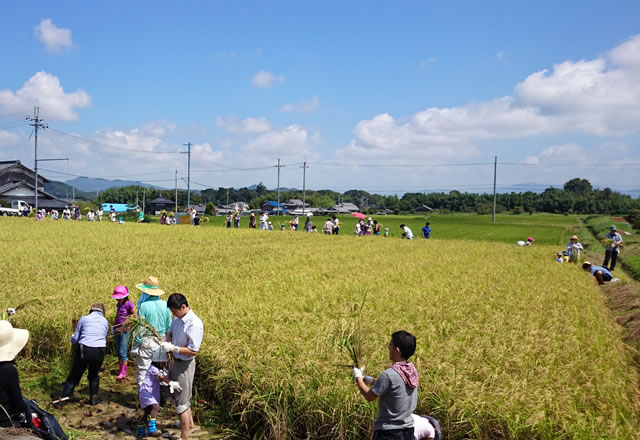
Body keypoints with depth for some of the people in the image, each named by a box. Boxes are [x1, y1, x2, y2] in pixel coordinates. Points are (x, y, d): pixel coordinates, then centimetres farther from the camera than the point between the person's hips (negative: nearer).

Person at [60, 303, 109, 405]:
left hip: (84, 350, -2)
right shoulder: (105, 322, 14)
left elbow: (74, 339, 7)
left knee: (74, 376, 10)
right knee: (94, 375, 23)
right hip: (100, 351, 2)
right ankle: (93, 399, 24)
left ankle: (62, 399, 10)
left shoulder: (84, 318, 7)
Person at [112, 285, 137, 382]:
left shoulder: (129, 304, -11)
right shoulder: (118, 304, 12)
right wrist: (114, 324, 13)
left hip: (125, 331, -8)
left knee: (123, 351, -8)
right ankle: (121, 371, 20)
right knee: (118, 351, 11)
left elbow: (135, 316, -10)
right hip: (117, 330, 8)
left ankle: (123, 372, -2)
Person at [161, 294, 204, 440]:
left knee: (181, 402, 2)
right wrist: (167, 343, -5)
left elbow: (193, 351, -24)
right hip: (176, 361, 9)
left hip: (184, 364, -9)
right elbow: (171, 333, 15)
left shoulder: (194, 324, -27)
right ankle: (189, 423, 48)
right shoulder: (177, 318, -3)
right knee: (179, 395, 26)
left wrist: (173, 348, -27)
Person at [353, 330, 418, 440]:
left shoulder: (388, 375, -23)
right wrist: (371, 380, 15)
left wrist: (358, 377, 3)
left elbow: (369, 396, -11)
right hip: (408, 431, 8)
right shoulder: (412, 371, 1)